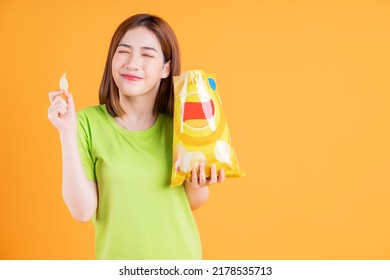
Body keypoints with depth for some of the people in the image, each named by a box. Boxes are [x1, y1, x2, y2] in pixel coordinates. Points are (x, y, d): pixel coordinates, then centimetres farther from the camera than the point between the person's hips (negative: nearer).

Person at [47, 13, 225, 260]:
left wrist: (197, 185, -17)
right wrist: (67, 134, -22)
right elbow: (83, 211, -17)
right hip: (118, 258, -1)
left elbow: (193, 203, 3)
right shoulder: (89, 122, -14)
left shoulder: (179, 124, -8)